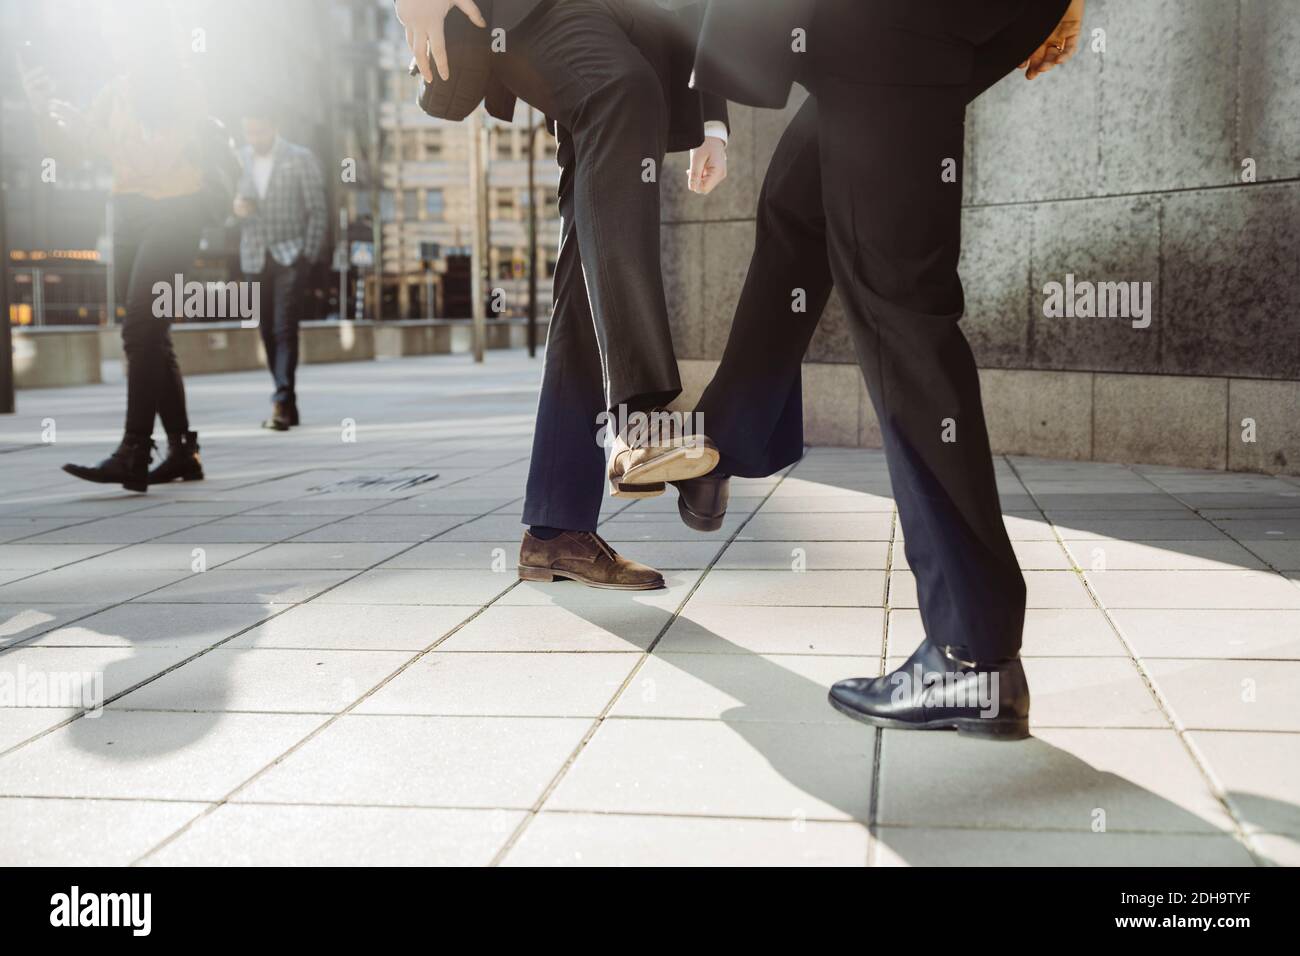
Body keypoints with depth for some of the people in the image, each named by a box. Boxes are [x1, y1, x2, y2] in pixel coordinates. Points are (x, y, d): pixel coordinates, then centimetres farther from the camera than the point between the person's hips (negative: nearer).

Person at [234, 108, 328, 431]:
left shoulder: (300, 158, -1)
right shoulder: (241, 158, 10)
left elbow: (318, 211, -1)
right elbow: (233, 197, 18)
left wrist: (309, 255, -8)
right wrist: (236, 206, -7)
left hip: (289, 256, -4)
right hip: (255, 258, 5)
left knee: (285, 329, -13)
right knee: (268, 332, 6)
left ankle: (282, 402, -16)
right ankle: (286, 404, 14)